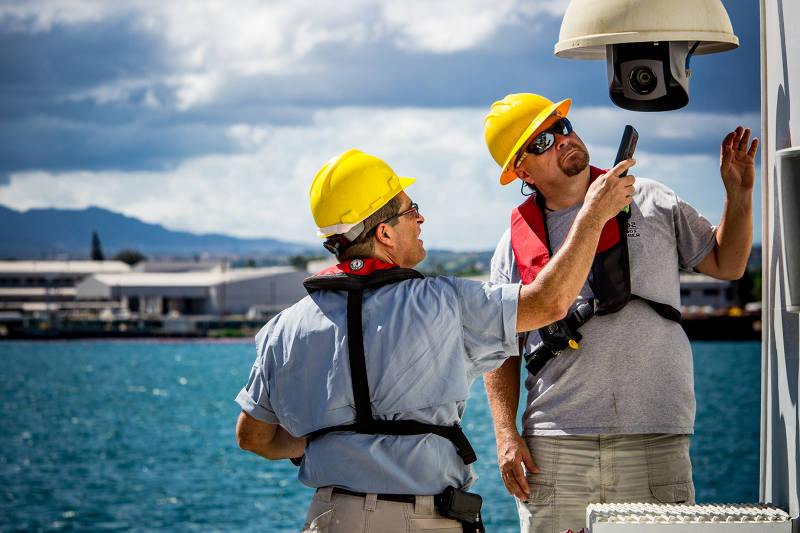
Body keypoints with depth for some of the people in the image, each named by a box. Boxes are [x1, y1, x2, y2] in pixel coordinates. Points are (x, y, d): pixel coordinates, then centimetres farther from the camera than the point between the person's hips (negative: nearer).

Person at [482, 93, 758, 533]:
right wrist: (506, 435, -1)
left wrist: (739, 195, 2)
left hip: (653, 442, 0)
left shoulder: (651, 203, 11)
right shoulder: (516, 244, 8)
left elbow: (726, 264, 17)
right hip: (554, 445, 0)